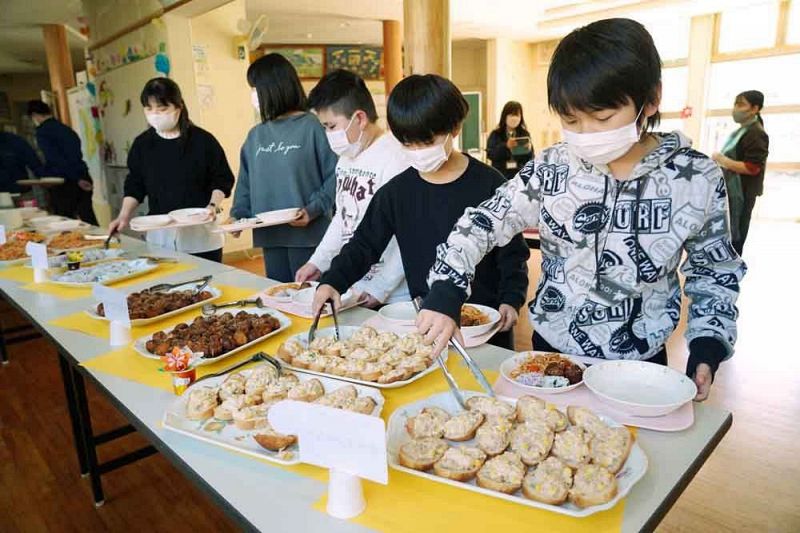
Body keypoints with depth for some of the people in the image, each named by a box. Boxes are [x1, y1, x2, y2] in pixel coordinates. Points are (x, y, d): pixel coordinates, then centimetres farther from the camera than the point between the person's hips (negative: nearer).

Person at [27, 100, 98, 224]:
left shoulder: (42, 132, -6)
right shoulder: (66, 128, 13)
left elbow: (56, 159, -14)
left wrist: (77, 179, -11)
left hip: (63, 183, -6)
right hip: (83, 177, 6)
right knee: (89, 219, 6)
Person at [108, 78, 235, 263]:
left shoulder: (202, 140, -5)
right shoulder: (142, 144, 7)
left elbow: (222, 180, 0)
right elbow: (135, 186, 13)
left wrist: (213, 205, -15)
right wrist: (124, 216, 2)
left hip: (201, 235, -3)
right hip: (159, 236, 3)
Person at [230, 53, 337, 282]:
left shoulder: (312, 127, -7)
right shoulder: (256, 135, 11)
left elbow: (334, 175, -10)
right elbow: (246, 183, 17)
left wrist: (313, 210, -18)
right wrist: (238, 215, 4)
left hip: (307, 235, -6)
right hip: (269, 236, 6)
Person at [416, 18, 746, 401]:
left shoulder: (696, 179, -11)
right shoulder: (551, 169, -11)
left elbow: (715, 271, 1)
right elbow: (482, 224, -10)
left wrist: (708, 347, -9)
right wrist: (446, 295, -23)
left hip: (640, 362, 0)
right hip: (553, 350, 1)